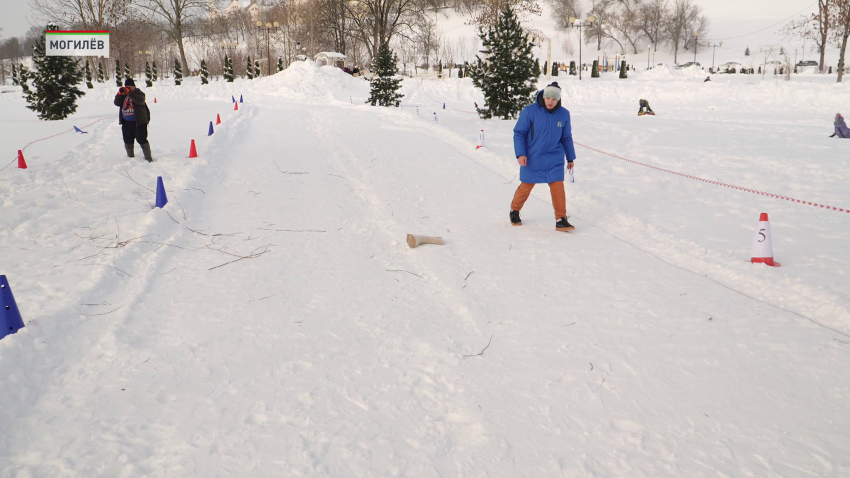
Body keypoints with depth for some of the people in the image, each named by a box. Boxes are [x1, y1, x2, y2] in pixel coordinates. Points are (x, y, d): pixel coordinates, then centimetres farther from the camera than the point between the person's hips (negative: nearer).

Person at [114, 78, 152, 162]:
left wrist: (129, 92, -28)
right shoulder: (123, 95, 14)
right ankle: (130, 157, 27)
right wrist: (119, 93, -12)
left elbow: (140, 101, -23)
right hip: (126, 122, 6)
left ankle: (148, 158, -6)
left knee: (142, 140, -10)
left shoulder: (139, 93, -2)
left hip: (139, 122, -6)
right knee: (128, 141, 13)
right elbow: (117, 103, 2)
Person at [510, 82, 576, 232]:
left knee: (558, 187, -8)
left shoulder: (564, 114, -1)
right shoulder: (529, 111, -11)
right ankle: (514, 210, 35)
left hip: (555, 160, 2)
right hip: (532, 159, -2)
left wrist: (570, 158, 17)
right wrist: (520, 154, -17)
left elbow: (566, 138, 11)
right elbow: (519, 133, -6)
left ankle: (561, 220, 1)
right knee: (526, 187, 10)